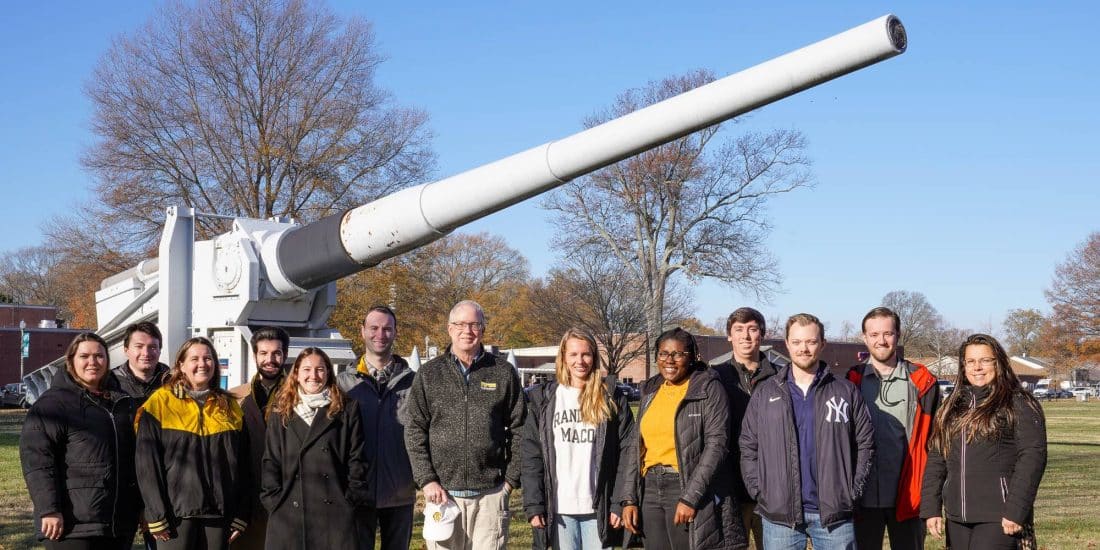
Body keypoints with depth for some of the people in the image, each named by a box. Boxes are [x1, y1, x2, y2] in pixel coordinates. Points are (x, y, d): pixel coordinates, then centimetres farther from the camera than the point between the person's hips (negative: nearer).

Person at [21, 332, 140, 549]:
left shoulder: (122, 401, 18)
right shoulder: (53, 403, -3)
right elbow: (36, 458, -12)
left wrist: (139, 508, 19)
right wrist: (49, 510, -19)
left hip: (120, 524, 6)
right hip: (72, 526, -6)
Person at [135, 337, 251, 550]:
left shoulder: (229, 407, 13)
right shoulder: (160, 403, 1)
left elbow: (242, 466, 12)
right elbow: (148, 465, -4)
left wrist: (241, 515, 5)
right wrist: (156, 515, -10)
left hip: (219, 514, 3)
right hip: (176, 513, -3)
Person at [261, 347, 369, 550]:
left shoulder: (347, 410, 8)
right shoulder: (280, 412, 12)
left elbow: (357, 458, 5)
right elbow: (270, 461, 9)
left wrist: (352, 498, -3)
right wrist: (274, 500, -1)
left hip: (334, 512, -1)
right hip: (289, 513, 1)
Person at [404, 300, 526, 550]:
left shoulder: (503, 373, 6)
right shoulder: (429, 374, 6)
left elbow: (518, 430, 7)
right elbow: (414, 432, 4)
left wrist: (511, 478, 1)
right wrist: (426, 480, -5)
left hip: (491, 493, 0)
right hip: (443, 492, 0)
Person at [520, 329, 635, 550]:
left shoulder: (612, 398, 4)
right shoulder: (543, 399, 7)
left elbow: (626, 454, 1)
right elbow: (531, 456, 3)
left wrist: (620, 503, -6)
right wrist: (534, 505, -5)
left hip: (599, 507, -1)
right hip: (559, 508, 1)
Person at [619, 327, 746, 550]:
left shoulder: (708, 388, -4)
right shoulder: (650, 391, 14)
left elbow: (717, 444, -12)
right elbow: (636, 446, 15)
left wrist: (690, 497, -18)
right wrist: (629, 498, 5)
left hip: (690, 488, -5)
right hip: (650, 490, 6)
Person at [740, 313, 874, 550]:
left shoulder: (846, 392, 6)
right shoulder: (764, 394, 7)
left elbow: (865, 444, 7)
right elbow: (748, 448, 9)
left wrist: (853, 491, -1)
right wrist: (759, 492, -1)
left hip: (834, 514, 0)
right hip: (779, 515, 0)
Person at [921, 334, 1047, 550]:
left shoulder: (1018, 404, -2)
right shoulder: (952, 407, 16)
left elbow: (1032, 456, -10)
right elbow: (936, 459, 15)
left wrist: (1015, 511, -16)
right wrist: (931, 508, 7)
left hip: (998, 518, -6)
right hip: (957, 519, 6)